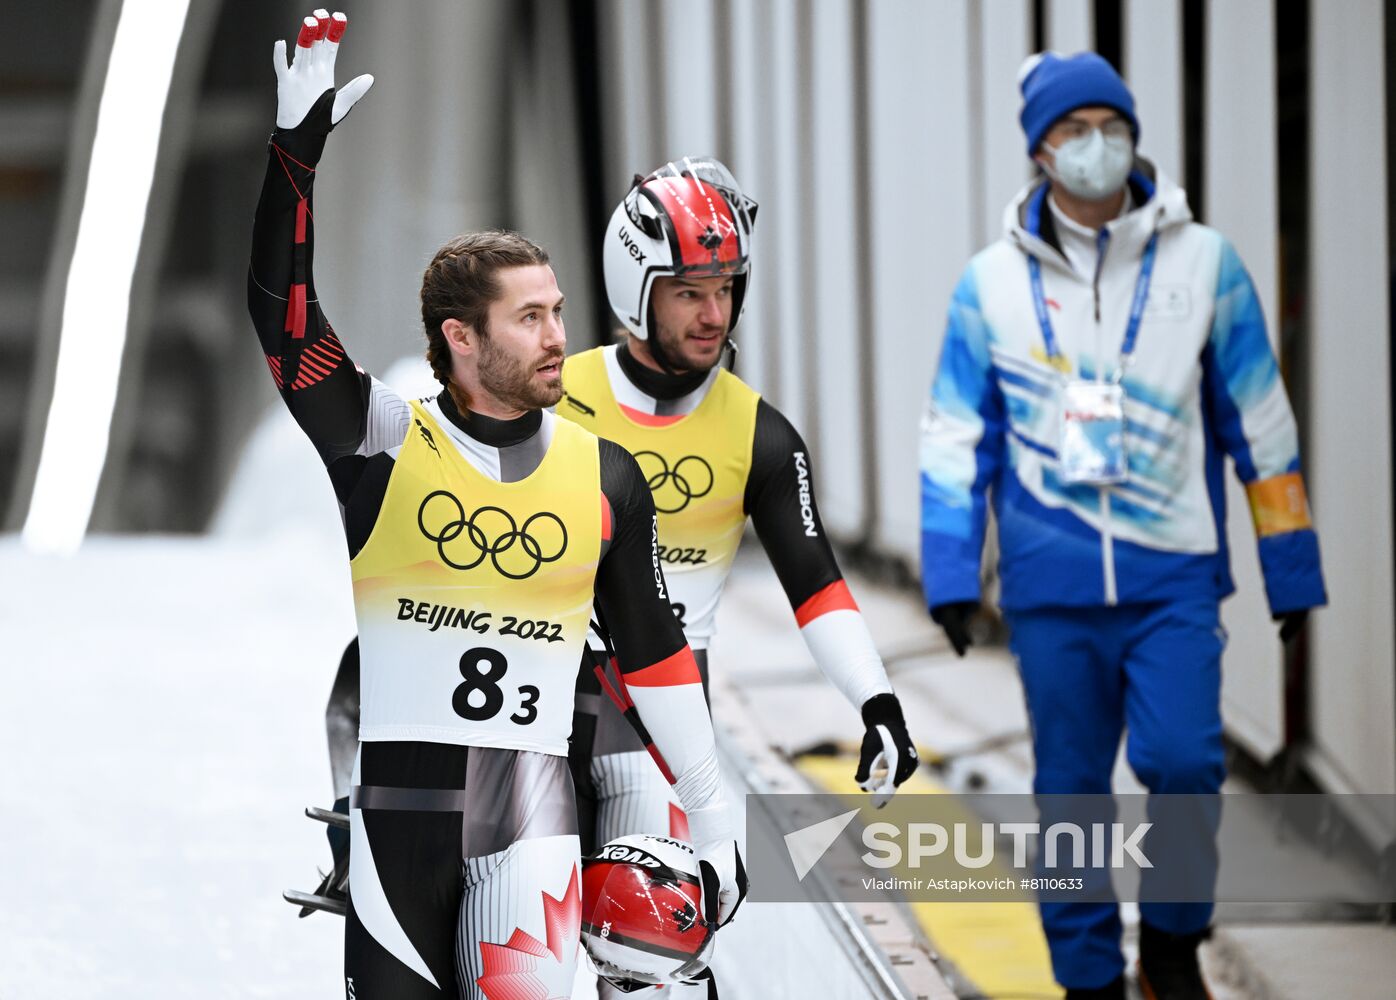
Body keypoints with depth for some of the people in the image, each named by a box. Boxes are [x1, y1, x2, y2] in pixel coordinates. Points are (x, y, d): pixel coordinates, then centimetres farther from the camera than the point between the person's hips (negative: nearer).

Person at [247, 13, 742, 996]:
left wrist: (715, 820, 15)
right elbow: (282, 310, -8)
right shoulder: (382, 441, 0)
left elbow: (655, 653, 14)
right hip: (395, 801, 0)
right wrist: (296, 151, -17)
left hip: (530, 804, 0)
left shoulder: (606, 479, 6)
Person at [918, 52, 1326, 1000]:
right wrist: (951, 573, 0)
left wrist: (1293, 571, 7)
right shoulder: (994, 281, 4)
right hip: (1052, 577, 1)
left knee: (1182, 760, -15)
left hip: (1173, 573, -1)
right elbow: (955, 435, 8)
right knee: (1070, 788, 3)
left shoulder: (1204, 262, 2)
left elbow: (1260, 424, 7)